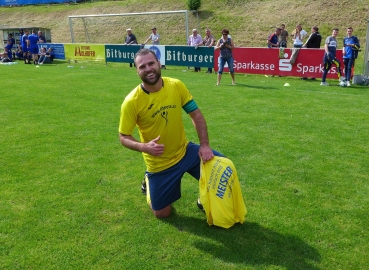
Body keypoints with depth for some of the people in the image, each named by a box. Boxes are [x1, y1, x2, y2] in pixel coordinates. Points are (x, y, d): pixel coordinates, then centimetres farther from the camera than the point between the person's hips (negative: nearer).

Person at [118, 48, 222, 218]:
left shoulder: (176, 86, -11)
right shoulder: (131, 102, -20)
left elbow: (196, 115, -4)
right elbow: (124, 138, -12)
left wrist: (204, 145, -13)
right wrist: (144, 147, -33)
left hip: (185, 151, 3)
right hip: (159, 163, -2)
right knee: (161, 214, 8)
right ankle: (151, 181, 38)